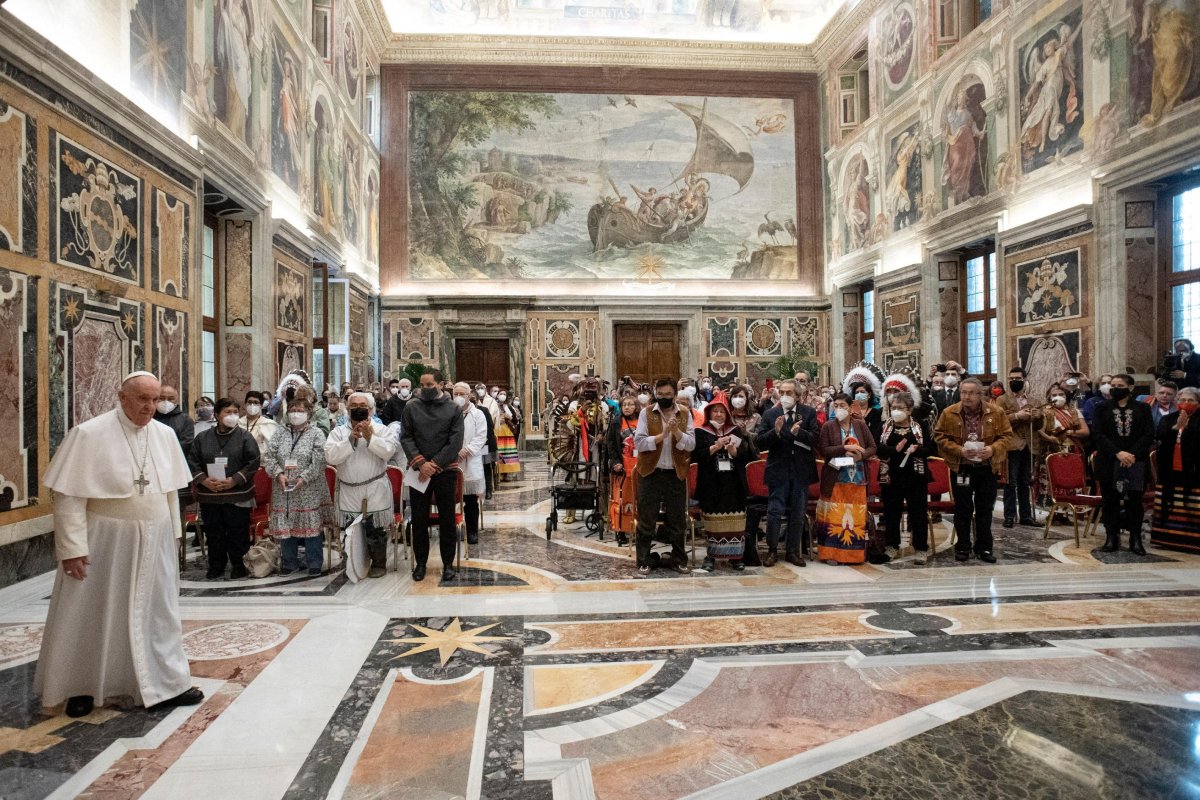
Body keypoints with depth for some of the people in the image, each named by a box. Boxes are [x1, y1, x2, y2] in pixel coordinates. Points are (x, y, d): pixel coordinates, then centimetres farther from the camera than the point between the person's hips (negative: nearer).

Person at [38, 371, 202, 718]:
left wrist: (172, 534, 9)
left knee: (158, 613, 12)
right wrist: (73, 548, -15)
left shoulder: (165, 435, 0)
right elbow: (69, 496, -13)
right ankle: (81, 687, 33)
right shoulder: (89, 434, -14)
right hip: (105, 542, -4)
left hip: (154, 542, 4)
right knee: (94, 616, 12)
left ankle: (166, 684, 24)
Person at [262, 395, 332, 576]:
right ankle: (289, 563, 23)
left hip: (309, 490, -3)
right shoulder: (281, 432, 9)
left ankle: (314, 563, 14)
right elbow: (268, 456, 3)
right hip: (284, 489, 3)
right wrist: (279, 474, -11)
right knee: (286, 526, 8)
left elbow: (319, 462, -9)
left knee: (311, 526, 1)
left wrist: (303, 478, -19)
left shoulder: (316, 433, -1)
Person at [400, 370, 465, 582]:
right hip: (418, 471, 1)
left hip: (445, 471, -1)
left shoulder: (452, 409, 0)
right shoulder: (411, 408, 4)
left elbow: (456, 441, -6)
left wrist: (434, 464, -12)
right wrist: (421, 463, -12)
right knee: (419, 518, 7)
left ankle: (448, 562, 17)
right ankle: (420, 562, 21)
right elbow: (406, 438, 0)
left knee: (447, 518, 5)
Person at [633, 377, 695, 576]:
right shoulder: (646, 413, -2)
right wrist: (662, 434, -19)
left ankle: (678, 560, 25)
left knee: (677, 520, 12)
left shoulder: (685, 414, 3)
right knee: (646, 520, 4)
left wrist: (676, 431, -19)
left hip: (676, 473, 2)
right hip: (650, 472, -2)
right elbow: (638, 442, -11)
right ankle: (643, 562, 14)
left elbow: (691, 444, -4)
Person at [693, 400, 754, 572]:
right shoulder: (700, 432, 3)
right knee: (713, 521, 0)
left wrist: (733, 450, -16)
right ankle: (711, 556, 10)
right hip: (711, 484, -2)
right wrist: (715, 447, -15)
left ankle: (735, 555, 10)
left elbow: (746, 453, 3)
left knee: (735, 521, 0)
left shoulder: (736, 431, 11)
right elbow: (696, 456, -8)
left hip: (734, 483, 2)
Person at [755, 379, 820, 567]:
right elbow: (760, 443, -6)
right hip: (778, 470, -1)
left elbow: (816, 438, -8)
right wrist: (775, 431, -22)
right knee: (774, 513, 1)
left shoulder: (809, 413, 2)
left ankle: (793, 551, 25)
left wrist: (798, 432, -24)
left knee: (798, 514, 11)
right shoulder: (769, 414, 0)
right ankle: (772, 550, 16)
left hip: (801, 471, 1)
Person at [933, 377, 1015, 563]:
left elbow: (1008, 436, 1)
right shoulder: (949, 413, -4)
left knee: (985, 510, 9)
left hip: (988, 469, 1)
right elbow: (940, 437, -2)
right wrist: (959, 450, -16)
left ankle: (984, 548, 21)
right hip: (961, 469, -1)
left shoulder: (996, 413, -2)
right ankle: (963, 547, 18)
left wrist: (993, 449, -17)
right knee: (963, 510, 7)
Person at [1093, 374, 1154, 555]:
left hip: (1136, 462, 0)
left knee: (1134, 501, 3)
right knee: (1110, 501, 3)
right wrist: (1118, 453, -14)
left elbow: (1149, 435, -1)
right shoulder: (1102, 409, 7)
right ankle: (1112, 538, 9)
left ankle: (1135, 540, 9)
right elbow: (1098, 435, -2)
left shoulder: (1143, 409, 7)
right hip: (1109, 463, 0)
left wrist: (1132, 454, -13)